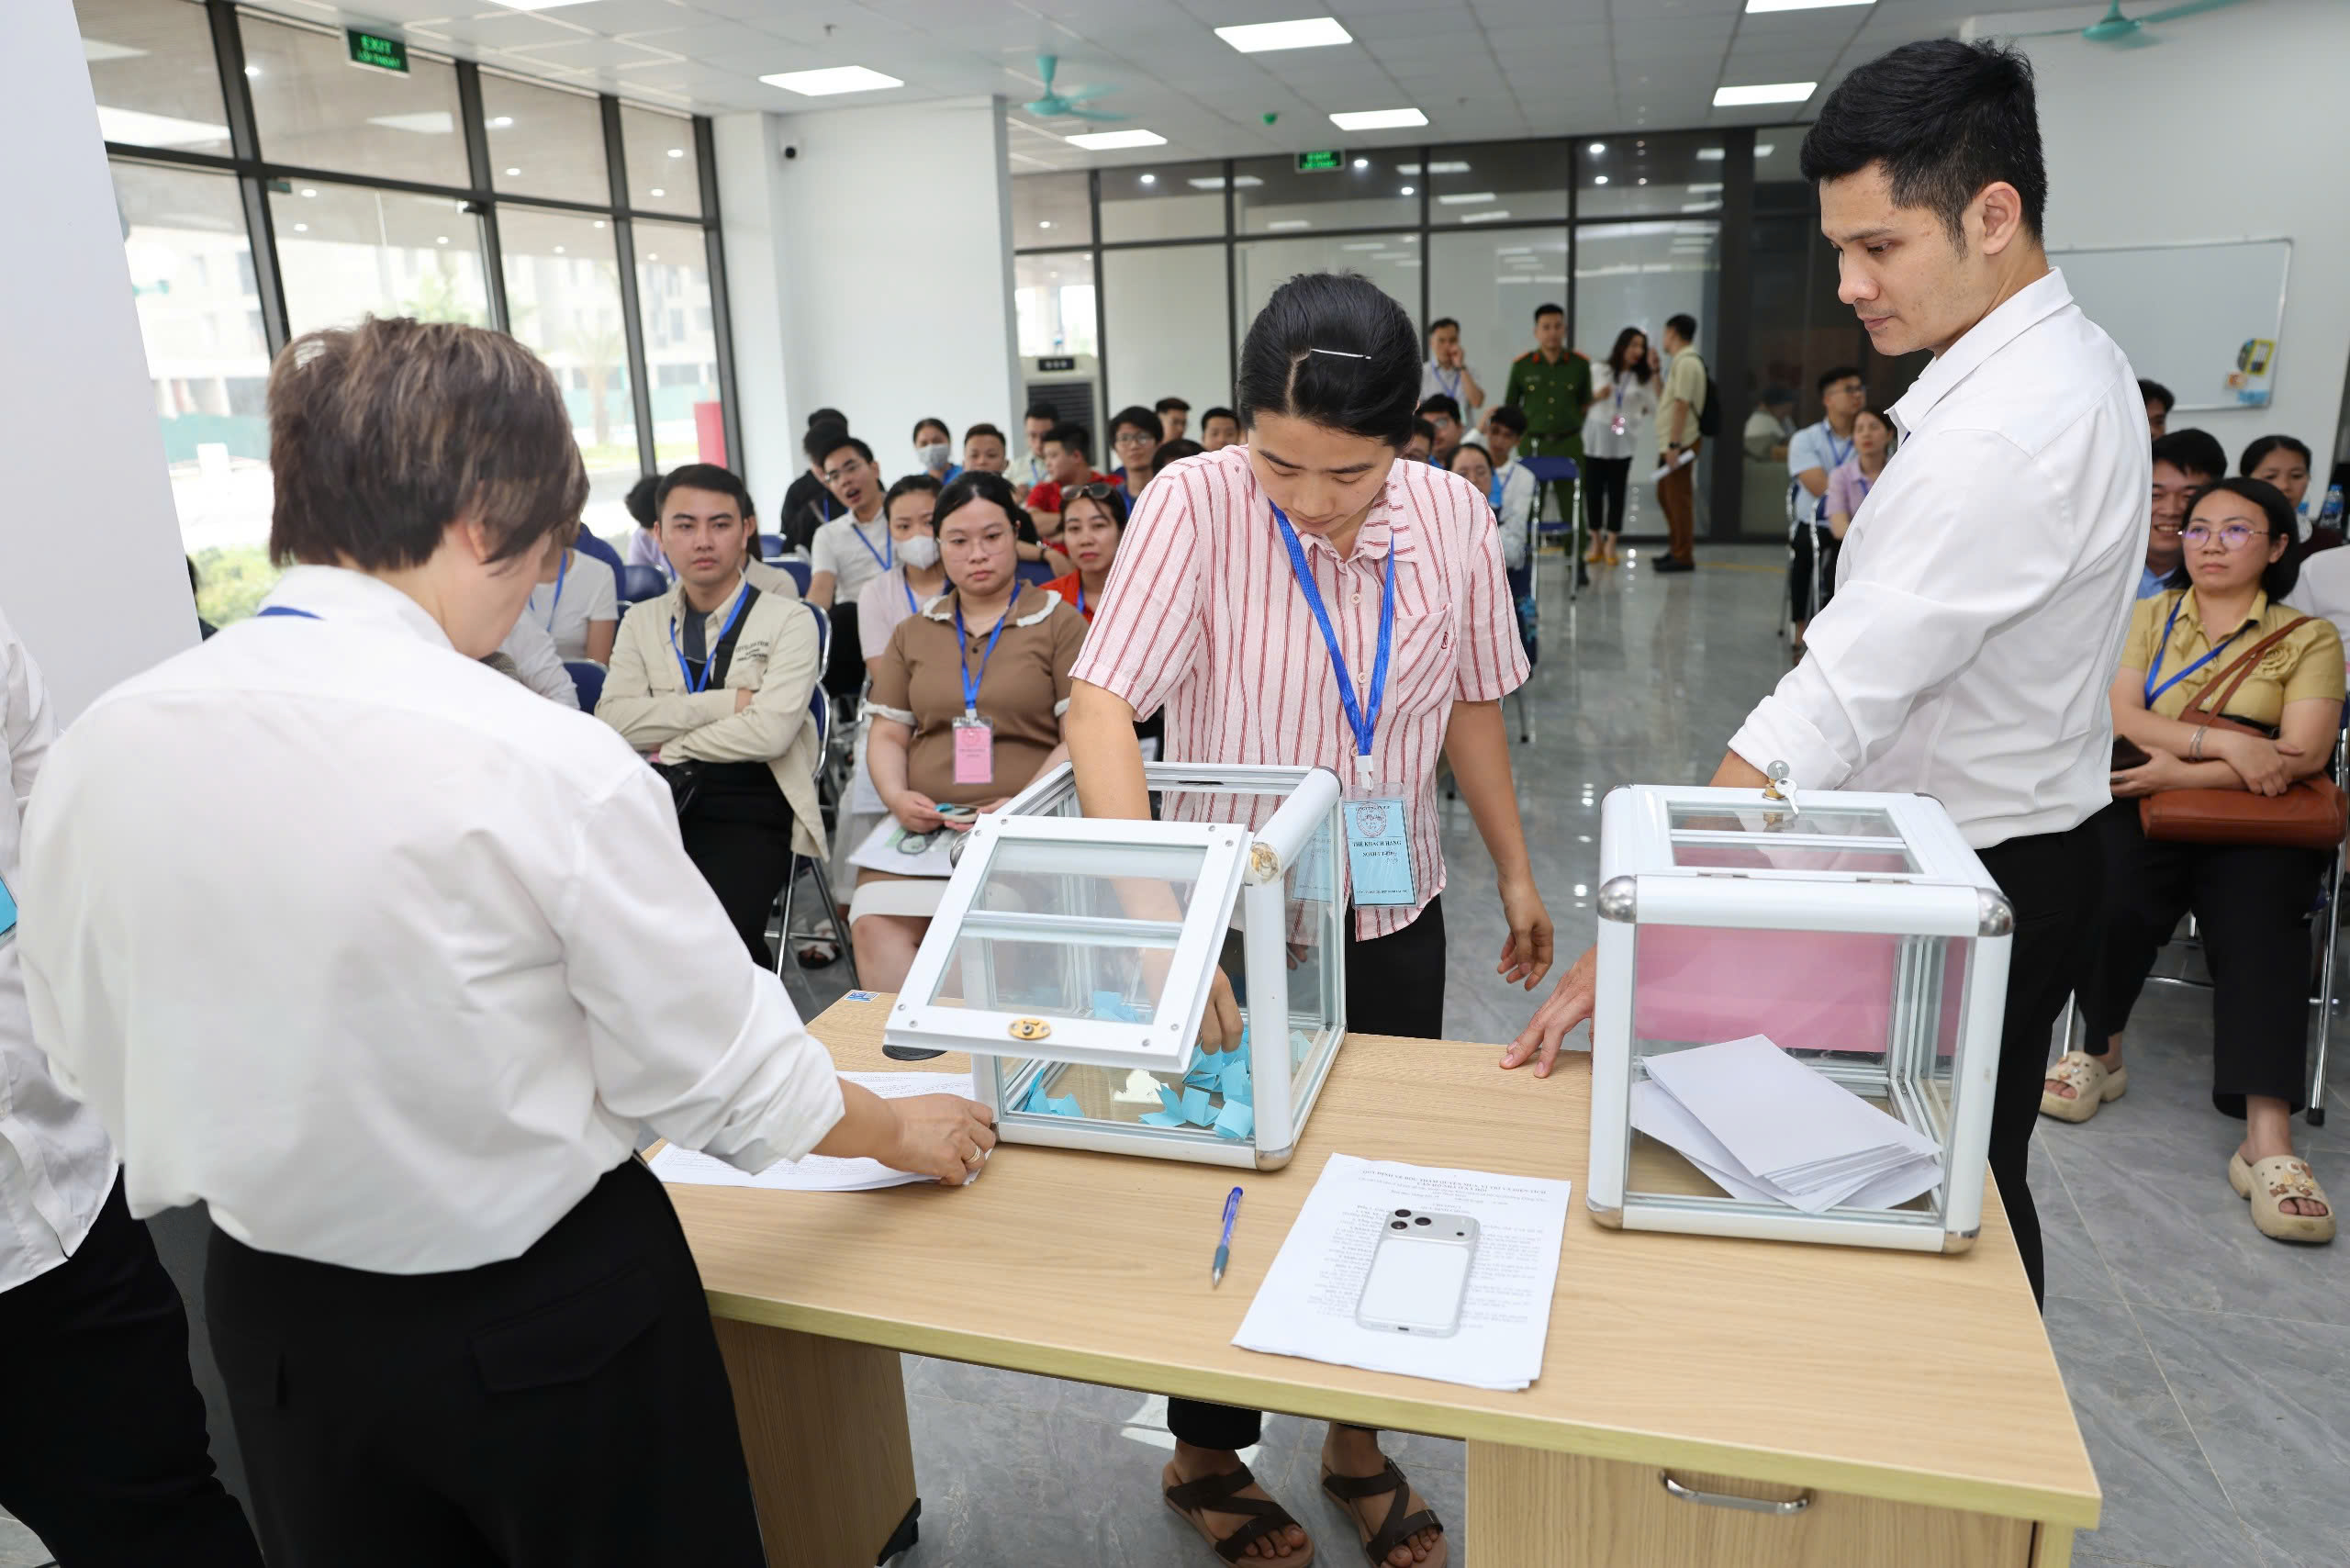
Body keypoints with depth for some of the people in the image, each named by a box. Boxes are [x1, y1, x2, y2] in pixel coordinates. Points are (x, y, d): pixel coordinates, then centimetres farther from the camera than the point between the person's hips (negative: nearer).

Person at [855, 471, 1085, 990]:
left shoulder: (1059, 623, 10)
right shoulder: (913, 632, 21)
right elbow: (888, 734, 18)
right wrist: (897, 797, -3)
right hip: (927, 823, 3)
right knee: (874, 923, -26)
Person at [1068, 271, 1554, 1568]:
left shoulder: (1454, 518, -7)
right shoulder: (1196, 504, -19)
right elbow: (1100, 705, -27)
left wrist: (1514, 871, 12)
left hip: (1391, 921, 4)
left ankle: (1356, 1440, 41)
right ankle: (1206, 1455, 38)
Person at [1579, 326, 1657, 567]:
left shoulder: (1643, 378, 5)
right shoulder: (1599, 371, 5)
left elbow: (1655, 407, -6)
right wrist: (1597, 396, -12)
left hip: (1623, 441, 0)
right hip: (1595, 438, 0)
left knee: (1617, 491, -1)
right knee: (1593, 490, 1)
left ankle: (1610, 545, 6)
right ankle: (1596, 541, 16)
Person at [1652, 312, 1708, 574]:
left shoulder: (1686, 363, -14)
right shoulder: (1679, 362, 17)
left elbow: (1682, 405, -21)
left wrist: (1674, 445, -24)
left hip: (1680, 443, -10)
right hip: (1670, 442, 10)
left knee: (1679, 497, -5)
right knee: (1665, 495, 17)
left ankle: (1683, 556, 0)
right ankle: (1676, 549, 26)